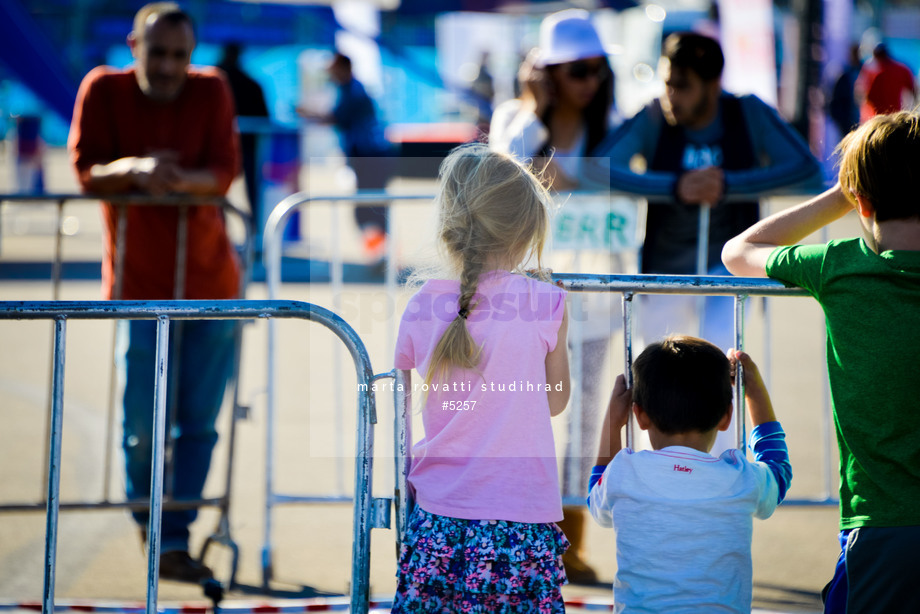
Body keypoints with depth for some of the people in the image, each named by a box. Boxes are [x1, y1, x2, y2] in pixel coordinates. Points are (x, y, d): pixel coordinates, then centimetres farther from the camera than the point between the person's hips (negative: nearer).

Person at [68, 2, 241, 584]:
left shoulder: (211, 91, 0)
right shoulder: (104, 90, -4)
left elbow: (225, 171, -8)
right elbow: (86, 170, -10)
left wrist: (181, 180, -29)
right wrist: (133, 169, -30)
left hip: (211, 279, 2)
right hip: (140, 285, -2)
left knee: (199, 423, 0)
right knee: (143, 426, -2)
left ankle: (175, 543, 7)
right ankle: (147, 515, 25)